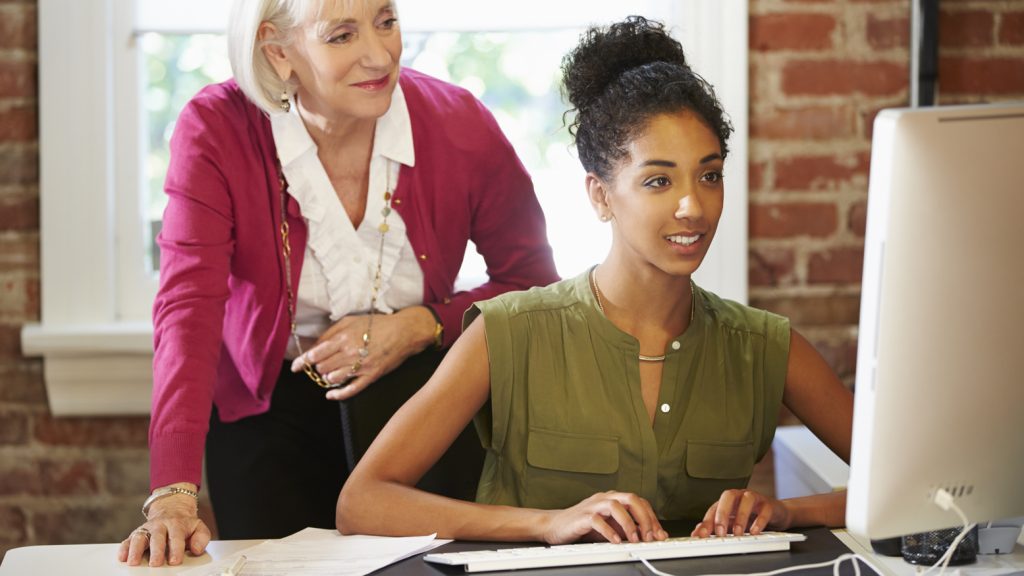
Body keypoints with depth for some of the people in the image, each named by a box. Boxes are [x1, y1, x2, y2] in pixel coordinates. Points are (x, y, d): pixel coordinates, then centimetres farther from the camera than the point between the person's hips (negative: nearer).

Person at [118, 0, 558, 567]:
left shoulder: (459, 124, -15)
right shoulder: (215, 131, -19)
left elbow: (534, 284, -2)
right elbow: (187, 311, -27)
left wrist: (420, 327, -21)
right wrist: (172, 494, -39)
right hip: (269, 408, -1)